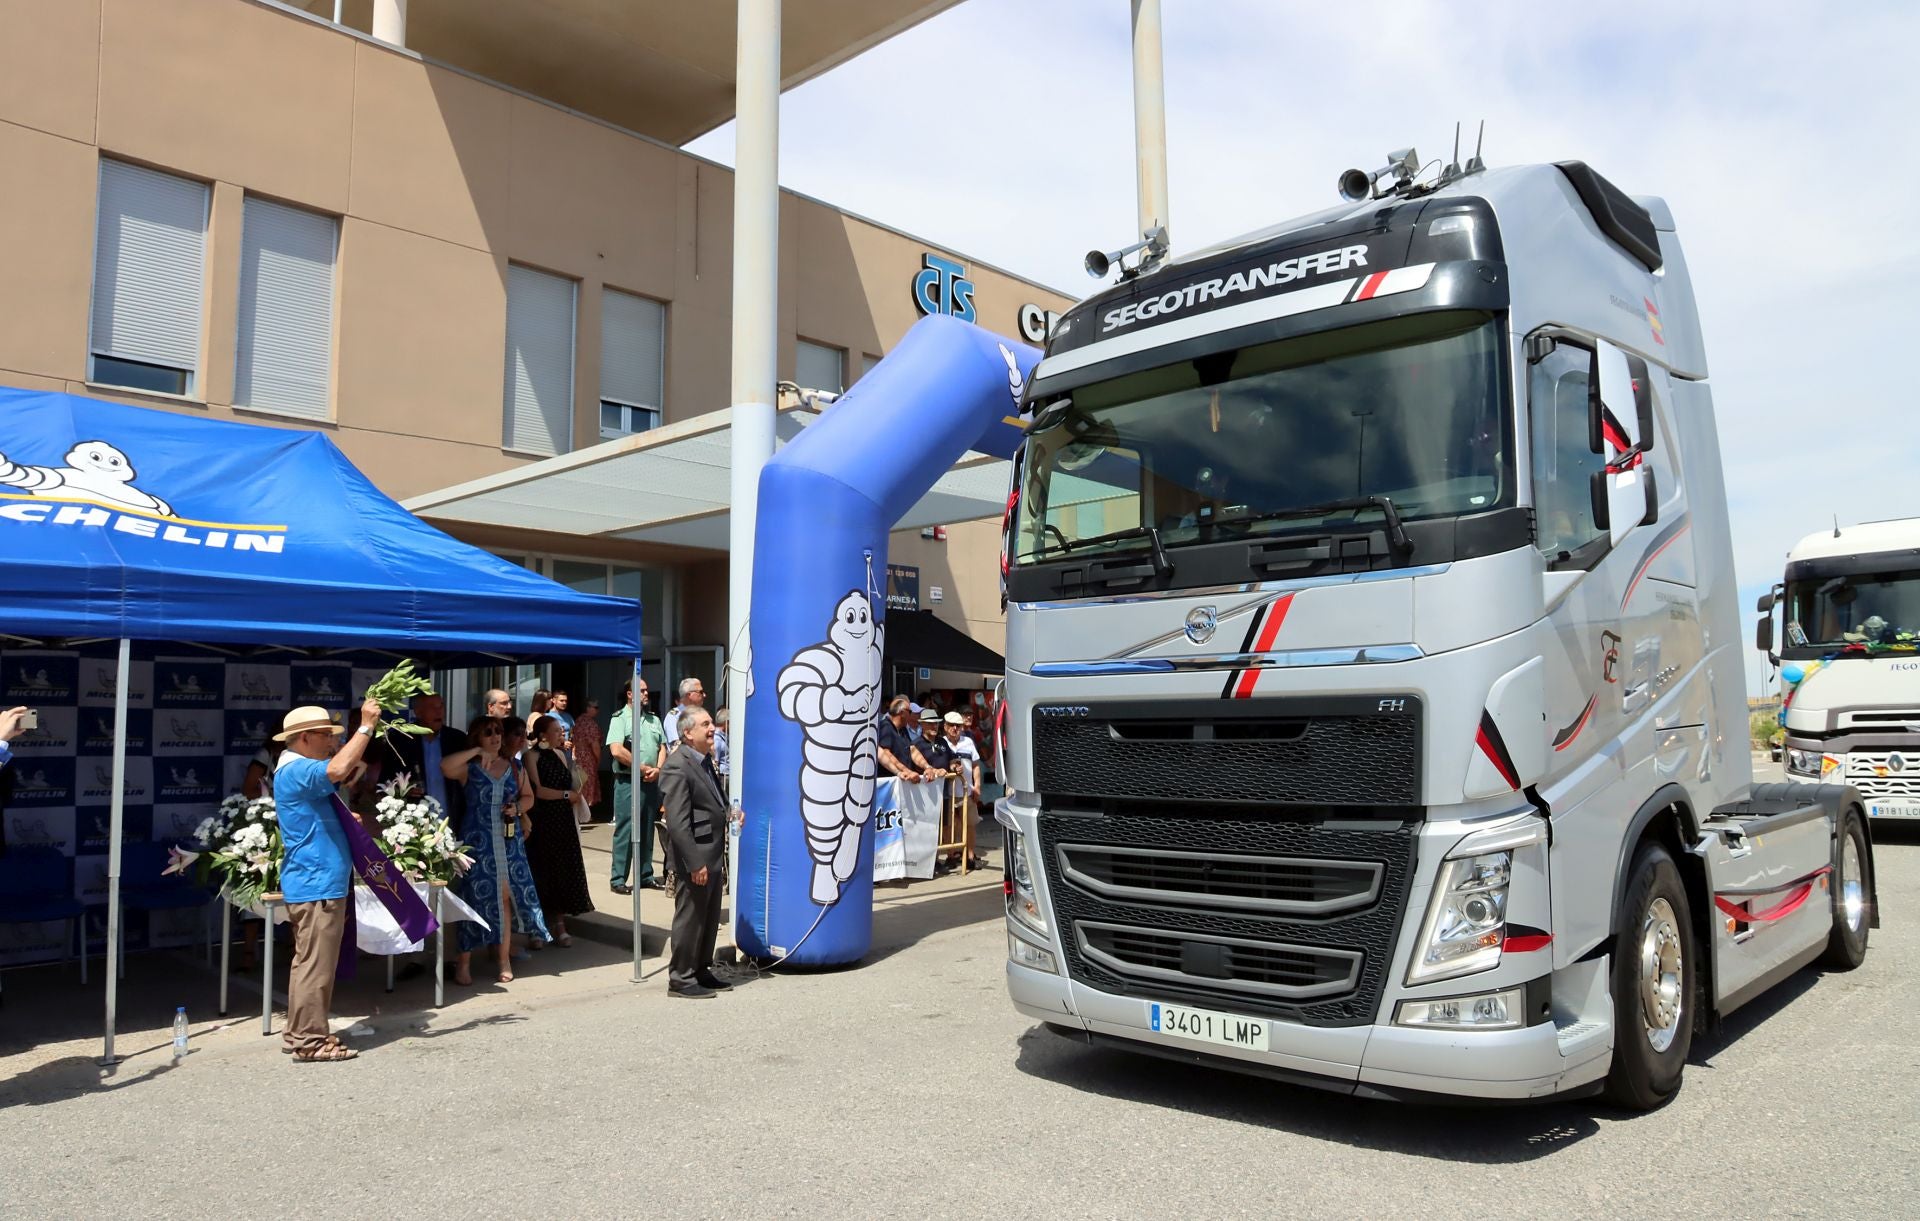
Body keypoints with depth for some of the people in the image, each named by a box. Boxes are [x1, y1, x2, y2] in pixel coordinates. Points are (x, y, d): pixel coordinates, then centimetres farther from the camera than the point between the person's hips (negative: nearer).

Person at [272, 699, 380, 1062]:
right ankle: (310, 1041, 0)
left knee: (308, 961, 17)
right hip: (317, 883, -11)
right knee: (315, 964, -6)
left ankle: (299, 1032, 25)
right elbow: (337, 769, -36)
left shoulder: (297, 769, 18)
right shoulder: (296, 770, -17)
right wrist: (366, 727, -28)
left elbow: (344, 772, 26)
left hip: (312, 882, 11)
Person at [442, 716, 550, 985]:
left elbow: (528, 796, 20)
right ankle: (464, 963, 7)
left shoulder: (513, 766, 11)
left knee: (507, 897, 6)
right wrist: (477, 752, -20)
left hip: (510, 840, 4)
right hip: (479, 841, -3)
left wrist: (518, 807, -1)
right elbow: (445, 766, -23)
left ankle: (505, 959, 17)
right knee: (476, 897, -4)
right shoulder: (470, 768, -1)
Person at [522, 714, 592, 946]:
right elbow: (537, 790, -14)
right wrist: (566, 794, -7)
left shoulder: (560, 754, 12)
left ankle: (559, 925, 10)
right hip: (541, 822, -6)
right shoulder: (532, 755, -8)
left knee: (563, 871, 4)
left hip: (563, 821, 6)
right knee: (543, 872, 0)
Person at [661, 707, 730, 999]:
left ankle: (702, 971, 31)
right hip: (694, 860, -9)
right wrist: (695, 863, -23)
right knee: (689, 919, 3)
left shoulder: (705, 761, 11)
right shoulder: (677, 767, -19)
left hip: (712, 856, 9)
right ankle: (680, 979, 15)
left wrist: (729, 811, 10)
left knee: (710, 919, 18)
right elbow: (677, 823, -23)